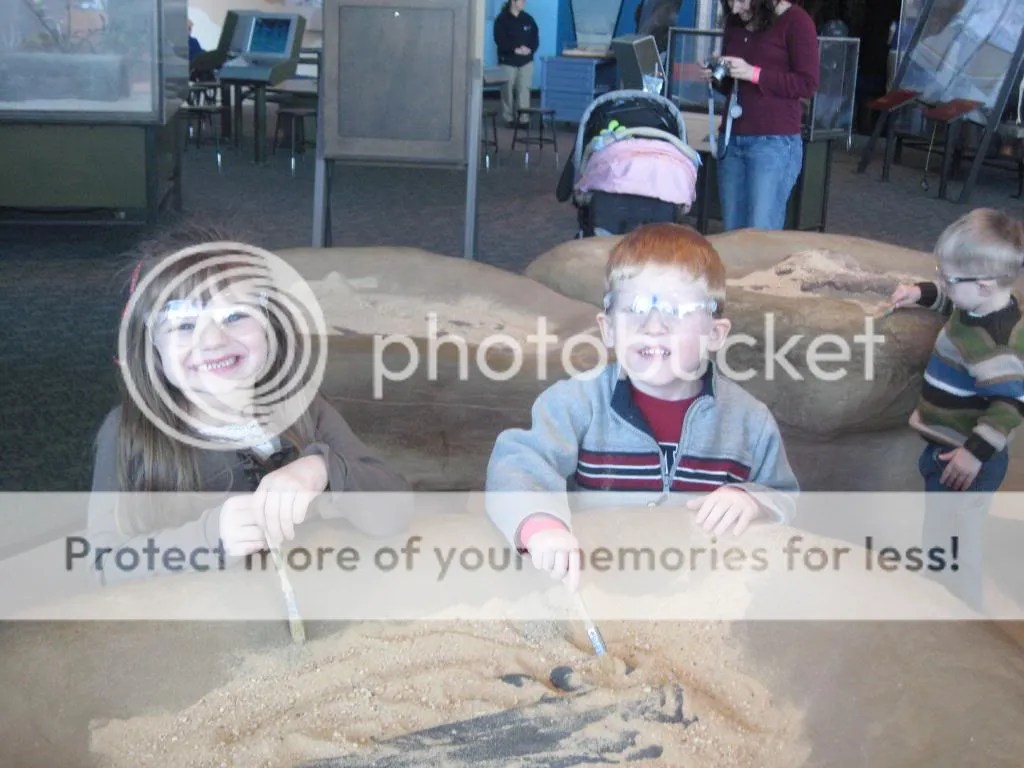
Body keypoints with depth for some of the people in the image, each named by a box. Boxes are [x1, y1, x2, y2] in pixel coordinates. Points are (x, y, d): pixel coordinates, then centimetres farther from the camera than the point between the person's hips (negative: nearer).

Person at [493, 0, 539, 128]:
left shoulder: (528, 19, 9)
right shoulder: (502, 19, -4)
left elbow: (535, 37, 9)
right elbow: (500, 40, -12)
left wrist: (530, 49, -11)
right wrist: (515, 49, -20)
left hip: (526, 61, 3)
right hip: (508, 61, -3)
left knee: (524, 90, -3)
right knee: (508, 90, 1)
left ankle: (523, 118, -1)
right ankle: (509, 119, 10)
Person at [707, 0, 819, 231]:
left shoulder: (795, 20, -5)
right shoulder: (734, 22, 13)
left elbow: (808, 84, -10)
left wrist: (754, 73, -18)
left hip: (775, 142, -6)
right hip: (732, 138, 6)